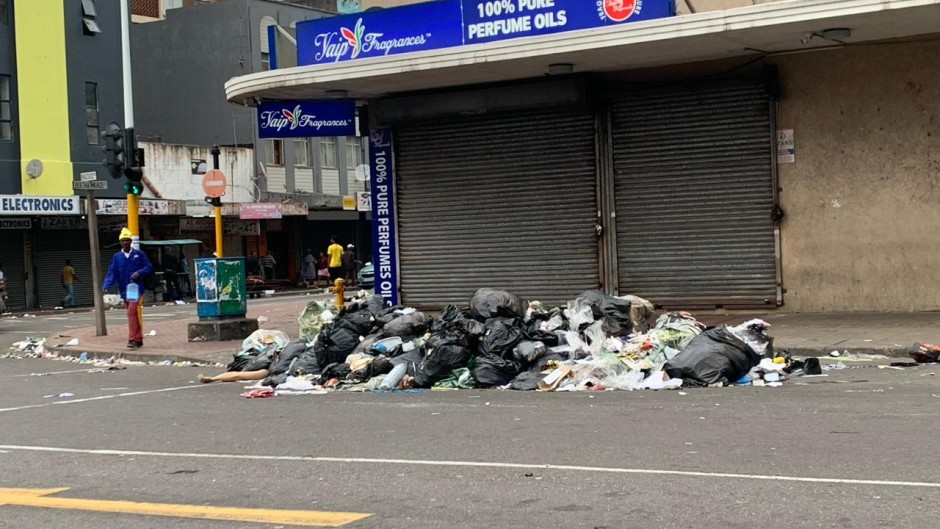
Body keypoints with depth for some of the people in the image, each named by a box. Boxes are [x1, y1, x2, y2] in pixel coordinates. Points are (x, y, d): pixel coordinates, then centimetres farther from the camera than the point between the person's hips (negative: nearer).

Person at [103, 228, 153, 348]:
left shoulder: (139, 254, 1)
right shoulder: (117, 257, 7)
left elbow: (149, 267, 4)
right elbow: (112, 273, 1)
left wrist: (139, 273, -14)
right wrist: (106, 286, -14)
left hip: (137, 289, -4)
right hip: (124, 291, 4)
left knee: (132, 312, -18)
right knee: (132, 314, 10)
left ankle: (133, 339, -18)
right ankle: (138, 340, 17)